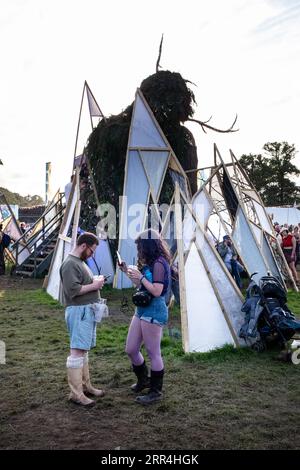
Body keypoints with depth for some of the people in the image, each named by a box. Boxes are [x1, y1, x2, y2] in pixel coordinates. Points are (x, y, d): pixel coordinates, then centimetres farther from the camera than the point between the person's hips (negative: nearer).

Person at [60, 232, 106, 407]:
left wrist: (96, 281, 10)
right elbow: (73, 290, -22)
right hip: (79, 311, -10)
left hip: (88, 310, 10)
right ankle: (76, 393, -2)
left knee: (84, 350, 15)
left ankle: (86, 385, 24)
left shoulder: (80, 262, 18)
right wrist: (94, 285, -15)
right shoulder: (70, 264, -14)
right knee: (77, 351, -7)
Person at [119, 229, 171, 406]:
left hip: (153, 313, -10)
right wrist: (128, 272, 12)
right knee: (131, 350, 16)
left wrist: (140, 277, -17)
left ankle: (156, 392, 18)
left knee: (154, 353, 3)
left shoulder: (159, 264, -17)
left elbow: (157, 291, -23)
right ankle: (143, 380, 37)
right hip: (141, 311, 10)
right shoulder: (150, 263, 13)